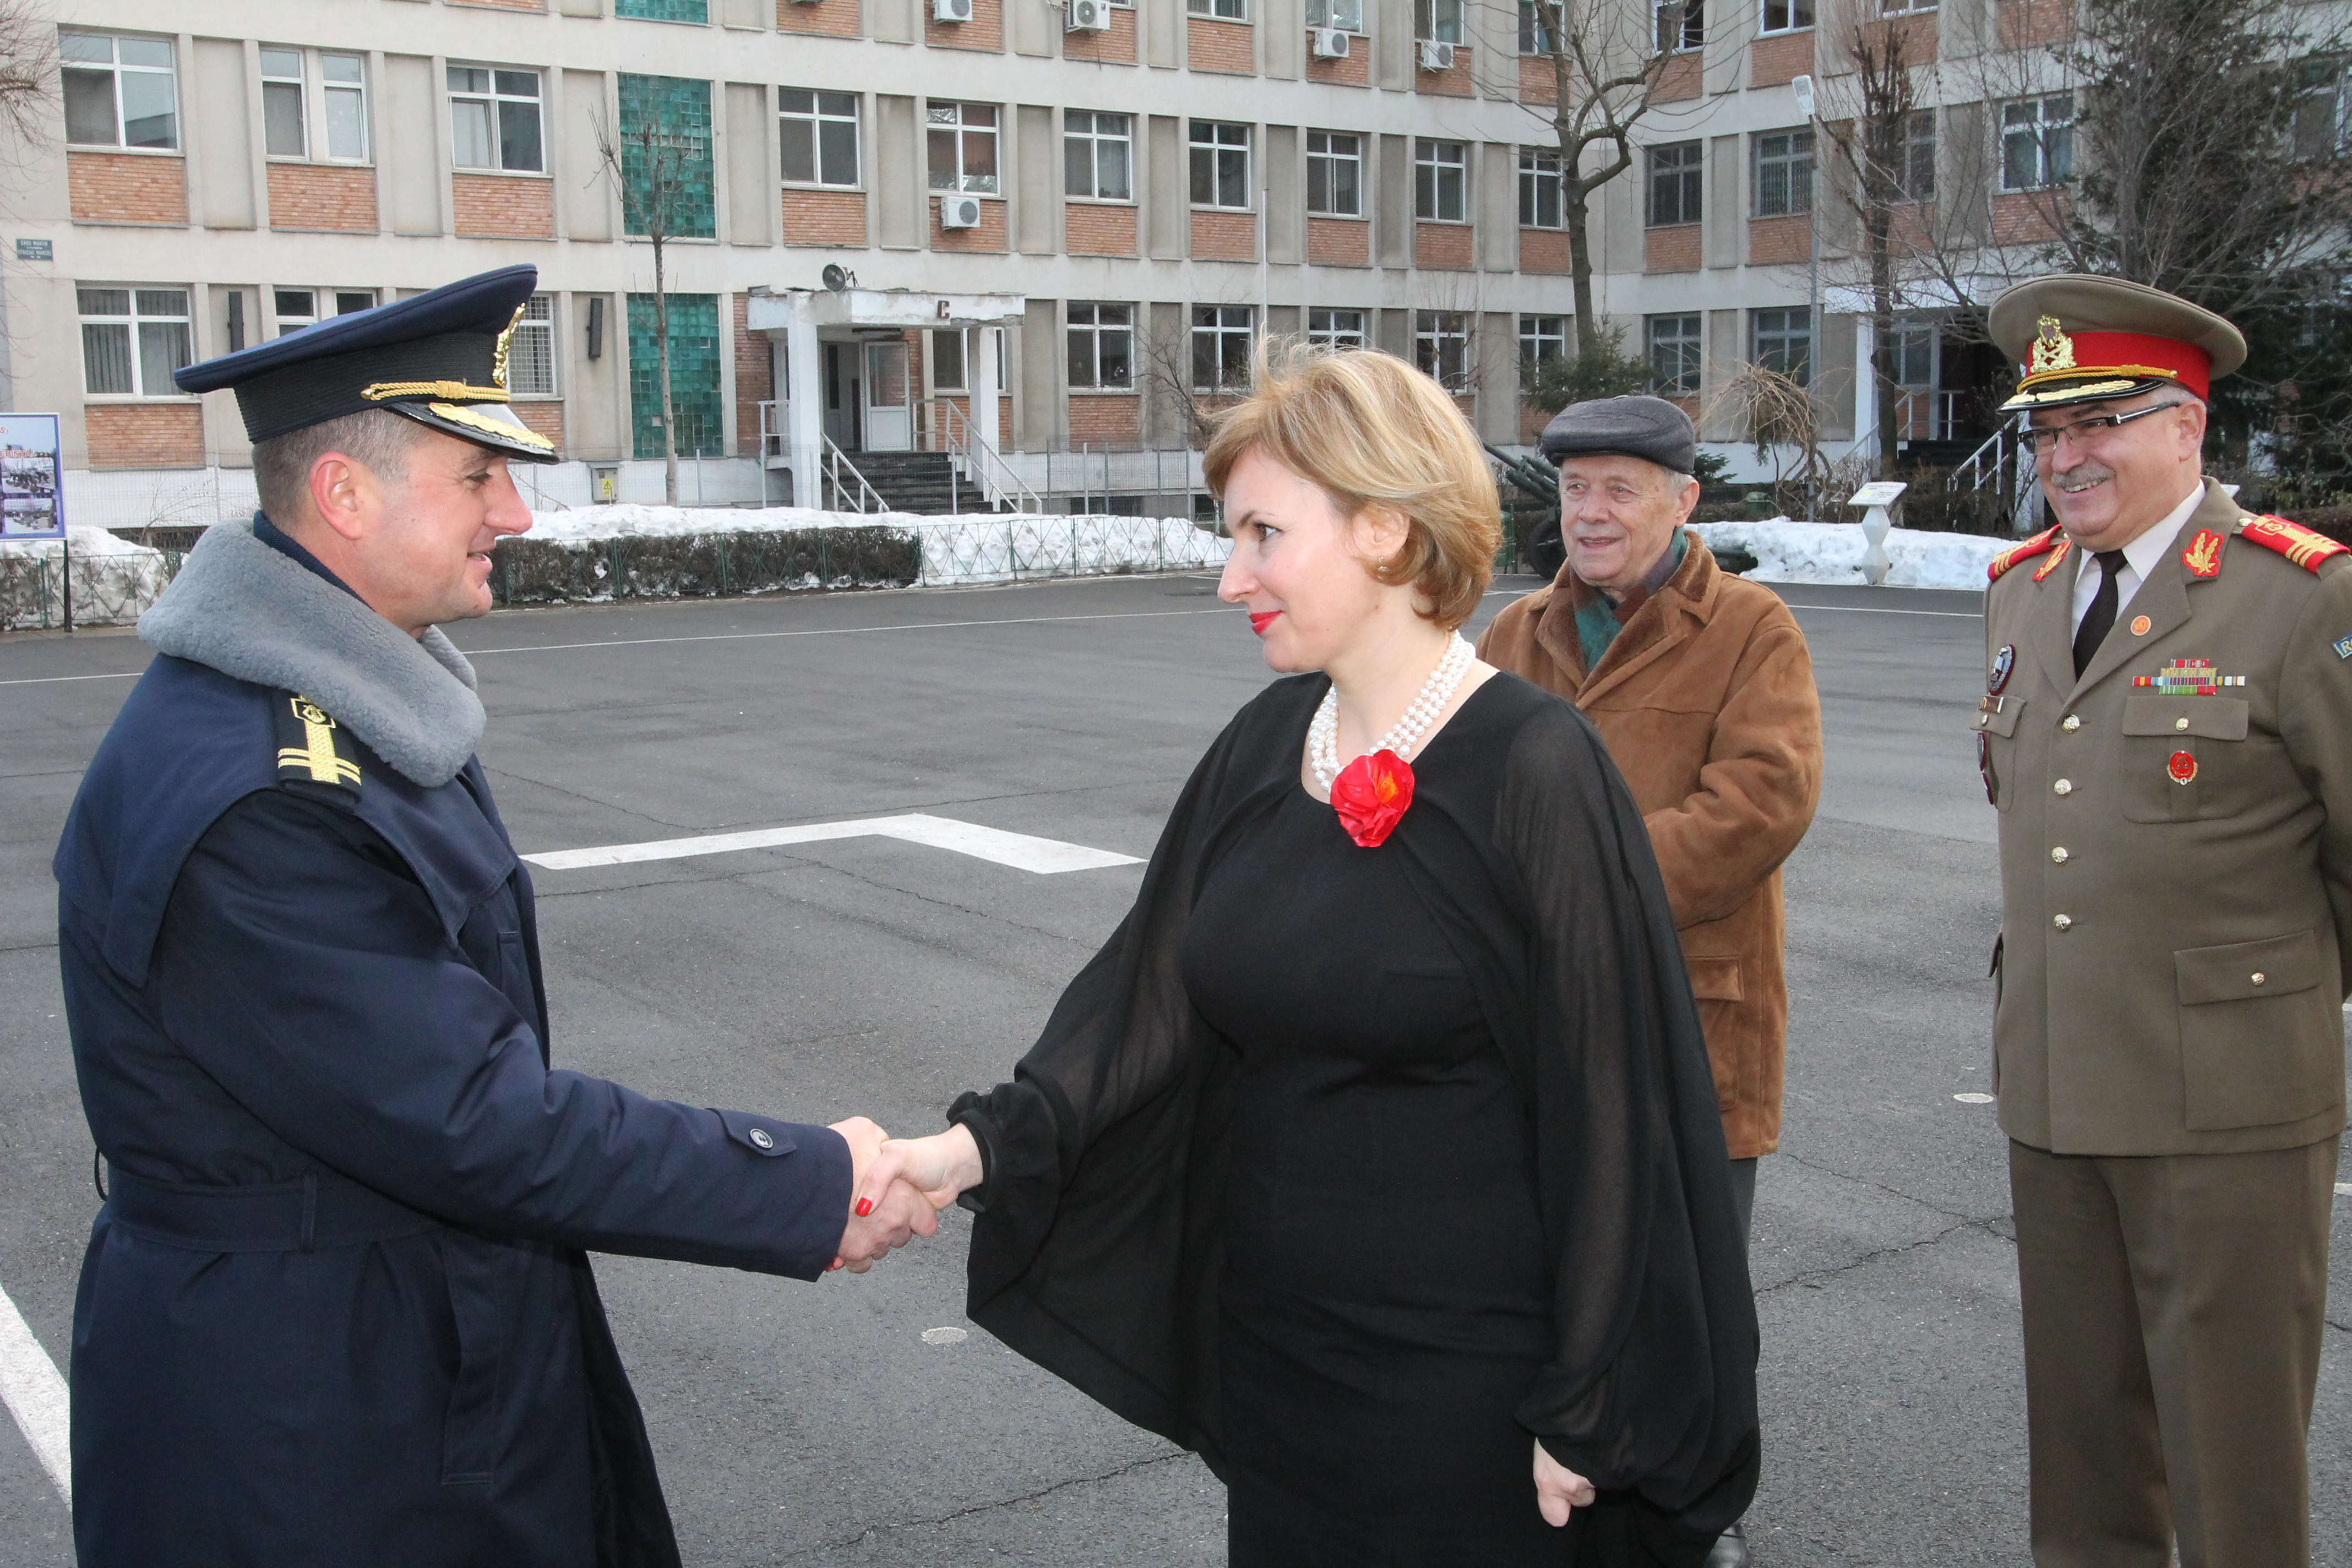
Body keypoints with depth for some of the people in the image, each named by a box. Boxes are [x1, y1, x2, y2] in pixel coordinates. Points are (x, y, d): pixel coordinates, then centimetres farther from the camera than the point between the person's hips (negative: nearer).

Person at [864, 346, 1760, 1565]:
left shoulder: (1532, 770, -17)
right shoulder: (1263, 747, 2)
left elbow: (1606, 1108, -16)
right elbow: (1147, 993, -1)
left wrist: (1585, 1417, -13)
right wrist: (990, 1142, -17)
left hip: (1464, 1394, -6)